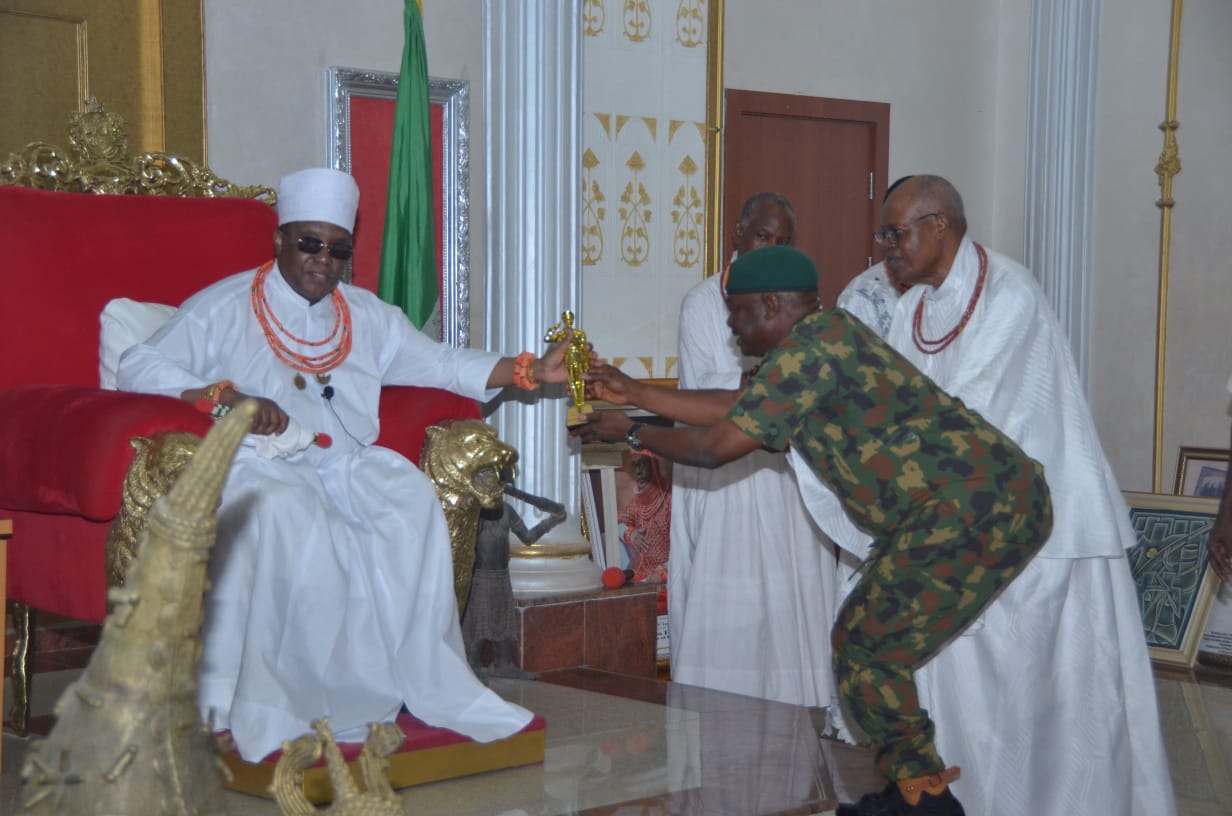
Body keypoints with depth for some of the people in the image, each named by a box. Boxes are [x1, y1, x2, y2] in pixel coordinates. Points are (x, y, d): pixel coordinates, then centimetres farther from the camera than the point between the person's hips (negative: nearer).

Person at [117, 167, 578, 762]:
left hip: (346, 462, 4)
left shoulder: (368, 317, 23)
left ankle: (427, 685, -24)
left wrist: (532, 371, 6)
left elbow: (444, 364, 20)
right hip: (261, 463, -4)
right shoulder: (225, 308, 7)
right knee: (290, 515, -37)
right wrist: (223, 396, -17)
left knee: (412, 500, -28)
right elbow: (138, 367, -2)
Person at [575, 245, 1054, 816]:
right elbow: (734, 409, 28)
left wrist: (630, 432, 7)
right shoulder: (827, 336, 18)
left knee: (866, 656, -2)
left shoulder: (806, 351, -12)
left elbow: (713, 447, -8)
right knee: (863, 645, 17)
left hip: (969, 511, -10)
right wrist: (637, 394, 31)